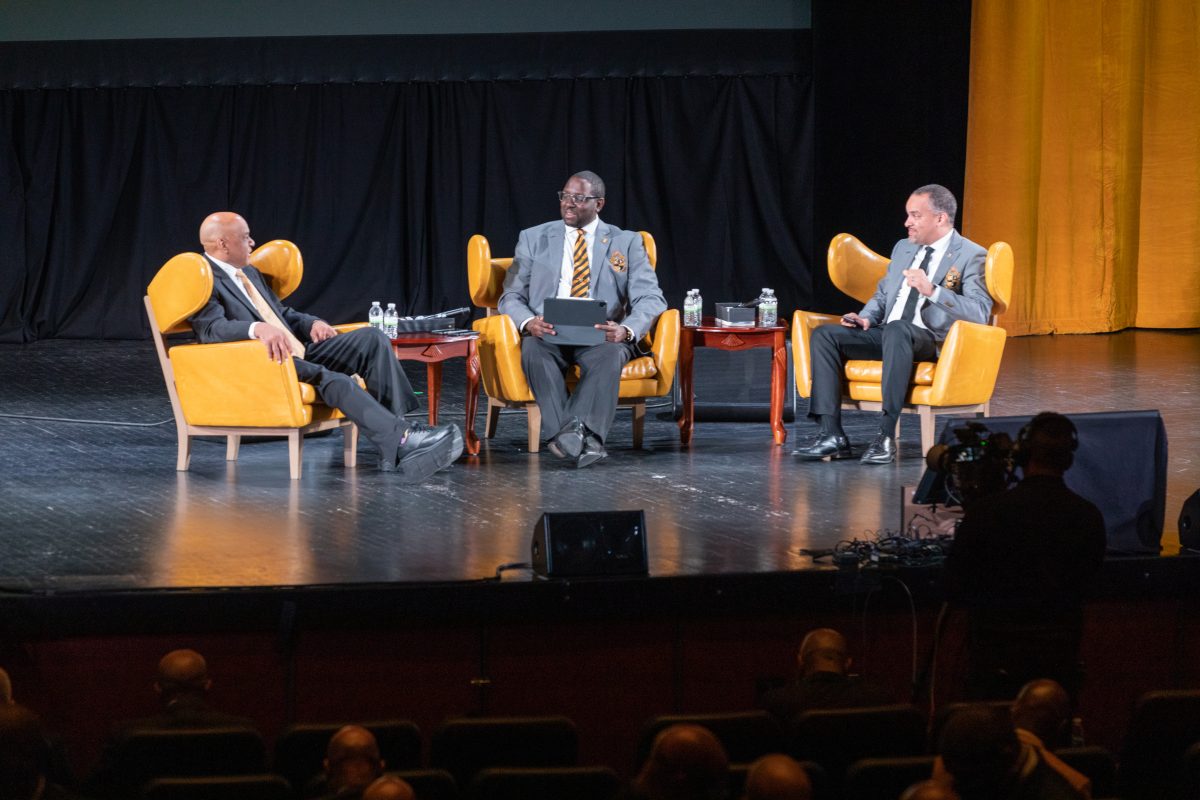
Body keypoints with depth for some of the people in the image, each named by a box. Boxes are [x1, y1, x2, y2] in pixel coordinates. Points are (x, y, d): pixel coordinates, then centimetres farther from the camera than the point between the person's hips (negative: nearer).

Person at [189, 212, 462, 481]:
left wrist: (313, 323, 6)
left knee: (371, 337, -7)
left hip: (300, 352, 9)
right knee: (334, 381, -33)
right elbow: (212, 328, -25)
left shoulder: (250, 273, 21)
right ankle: (402, 442, -40)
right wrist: (258, 328, -42)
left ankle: (396, 424, -18)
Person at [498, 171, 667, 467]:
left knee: (611, 353, -37)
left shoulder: (626, 243, 10)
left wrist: (626, 330, -23)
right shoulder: (533, 239, 13)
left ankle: (573, 433, -46)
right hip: (548, 334, 1)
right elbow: (511, 297, 7)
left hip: (601, 336, -1)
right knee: (533, 348, -35)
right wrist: (528, 323, -18)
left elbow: (651, 299, 0)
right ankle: (578, 440, -43)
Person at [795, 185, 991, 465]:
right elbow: (882, 295, 27)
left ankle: (886, 435, -41)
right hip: (889, 336, 7)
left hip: (932, 341, -7)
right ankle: (831, 435, -20)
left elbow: (980, 312, -16)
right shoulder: (903, 248, 19)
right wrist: (866, 318, 4)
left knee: (897, 329, -40)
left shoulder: (971, 256, -3)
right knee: (824, 335, -12)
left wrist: (932, 290, -27)